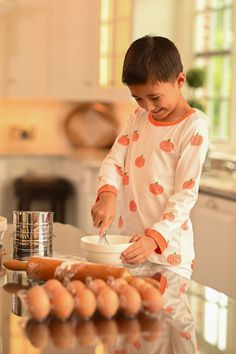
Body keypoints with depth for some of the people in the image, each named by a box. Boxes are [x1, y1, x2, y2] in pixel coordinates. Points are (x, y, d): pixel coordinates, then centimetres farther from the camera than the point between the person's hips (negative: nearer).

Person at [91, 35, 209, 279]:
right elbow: (114, 160, 5)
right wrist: (107, 195, -16)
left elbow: (186, 195, -14)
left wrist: (154, 238, -25)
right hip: (129, 241, 6)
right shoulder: (139, 116, 9)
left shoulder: (194, 127, -11)